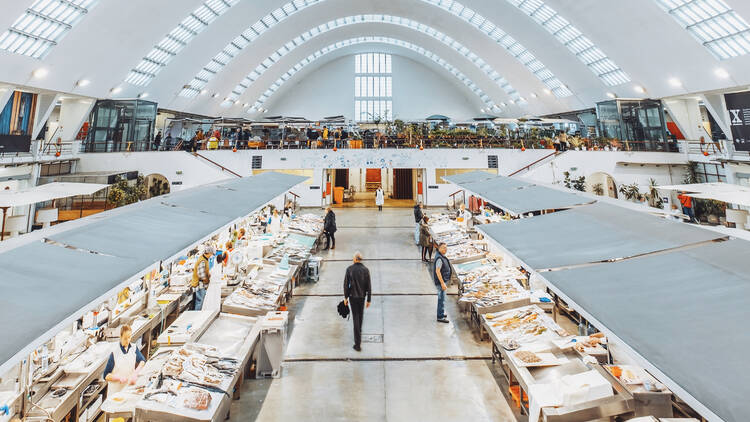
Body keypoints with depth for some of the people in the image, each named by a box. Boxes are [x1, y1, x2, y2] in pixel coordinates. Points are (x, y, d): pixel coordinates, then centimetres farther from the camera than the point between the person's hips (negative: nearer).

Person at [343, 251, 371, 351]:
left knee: (356, 318, 0)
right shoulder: (366, 270, -8)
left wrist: (345, 297, 2)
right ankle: (359, 331, 47)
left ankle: (358, 344, -2)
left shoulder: (349, 269, -11)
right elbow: (368, 286, -8)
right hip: (362, 296, 2)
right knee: (360, 315, 24)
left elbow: (346, 284, -9)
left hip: (352, 296, -2)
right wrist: (369, 300, -1)